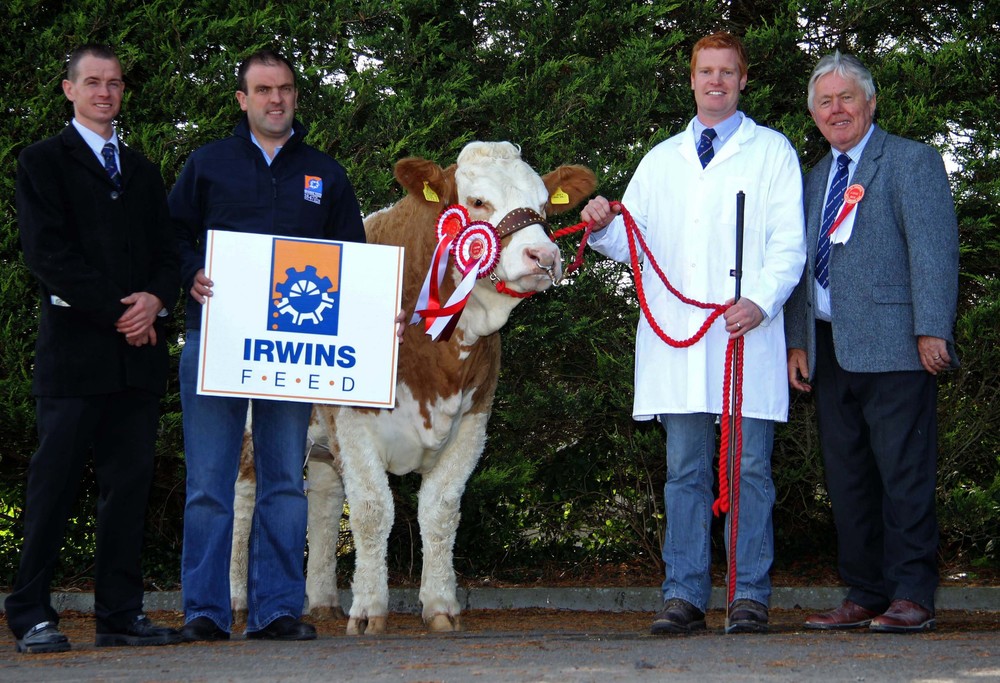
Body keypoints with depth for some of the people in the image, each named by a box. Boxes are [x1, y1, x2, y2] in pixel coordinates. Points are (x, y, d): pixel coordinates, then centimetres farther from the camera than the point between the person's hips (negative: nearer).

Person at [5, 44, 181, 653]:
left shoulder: (143, 172, 23)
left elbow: (168, 254, 17)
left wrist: (156, 299, -6)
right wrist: (115, 310, -11)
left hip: (138, 351, 5)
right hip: (74, 346, -5)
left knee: (130, 483, 2)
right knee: (55, 483, -6)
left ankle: (121, 614, 4)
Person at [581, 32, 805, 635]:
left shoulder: (772, 152, 10)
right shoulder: (661, 160, 21)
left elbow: (788, 243, 2)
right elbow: (632, 242, 17)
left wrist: (762, 301, -14)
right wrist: (604, 227, -6)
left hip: (747, 335, -3)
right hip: (676, 340, 3)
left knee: (750, 468, -2)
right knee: (685, 471, 3)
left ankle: (751, 597, 1)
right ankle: (684, 596, 4)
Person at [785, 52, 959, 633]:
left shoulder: (912, 161, 1)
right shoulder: (816, 179, 22)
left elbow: (935, 248, -7)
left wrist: (932, 330, -15)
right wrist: (798, 341, 12)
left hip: (894, 347, -7)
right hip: (831, 351, 7)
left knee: (904, 473, -6)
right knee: (848, 477, 7)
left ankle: (912, 596, -3)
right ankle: (865, 595, 11)